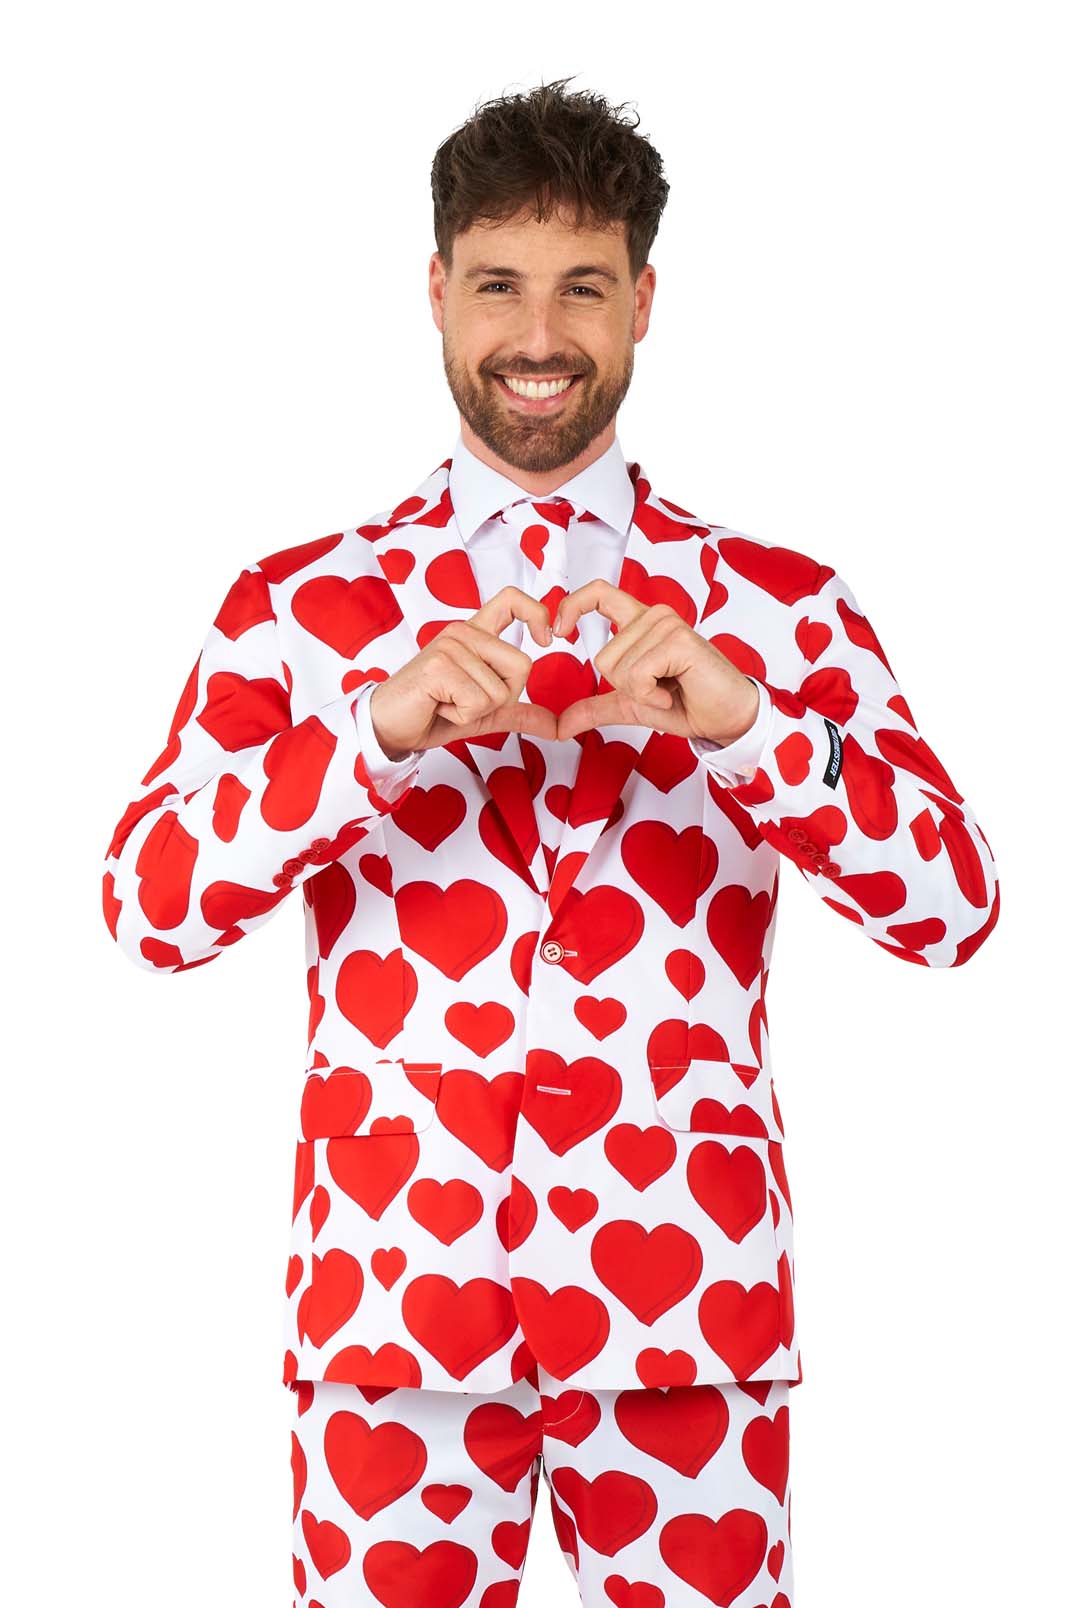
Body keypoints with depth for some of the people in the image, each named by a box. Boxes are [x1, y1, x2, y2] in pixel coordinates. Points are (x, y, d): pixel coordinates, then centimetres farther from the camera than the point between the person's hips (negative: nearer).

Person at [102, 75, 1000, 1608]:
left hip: (682, 1301, 0)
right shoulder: (300, 607, 5)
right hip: (395, 1297, 0)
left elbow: (953, 905, -3)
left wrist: (744, 725, -19)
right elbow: (147, 905, -4)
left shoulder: (779, 608, 5)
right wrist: (378, 731, -19)